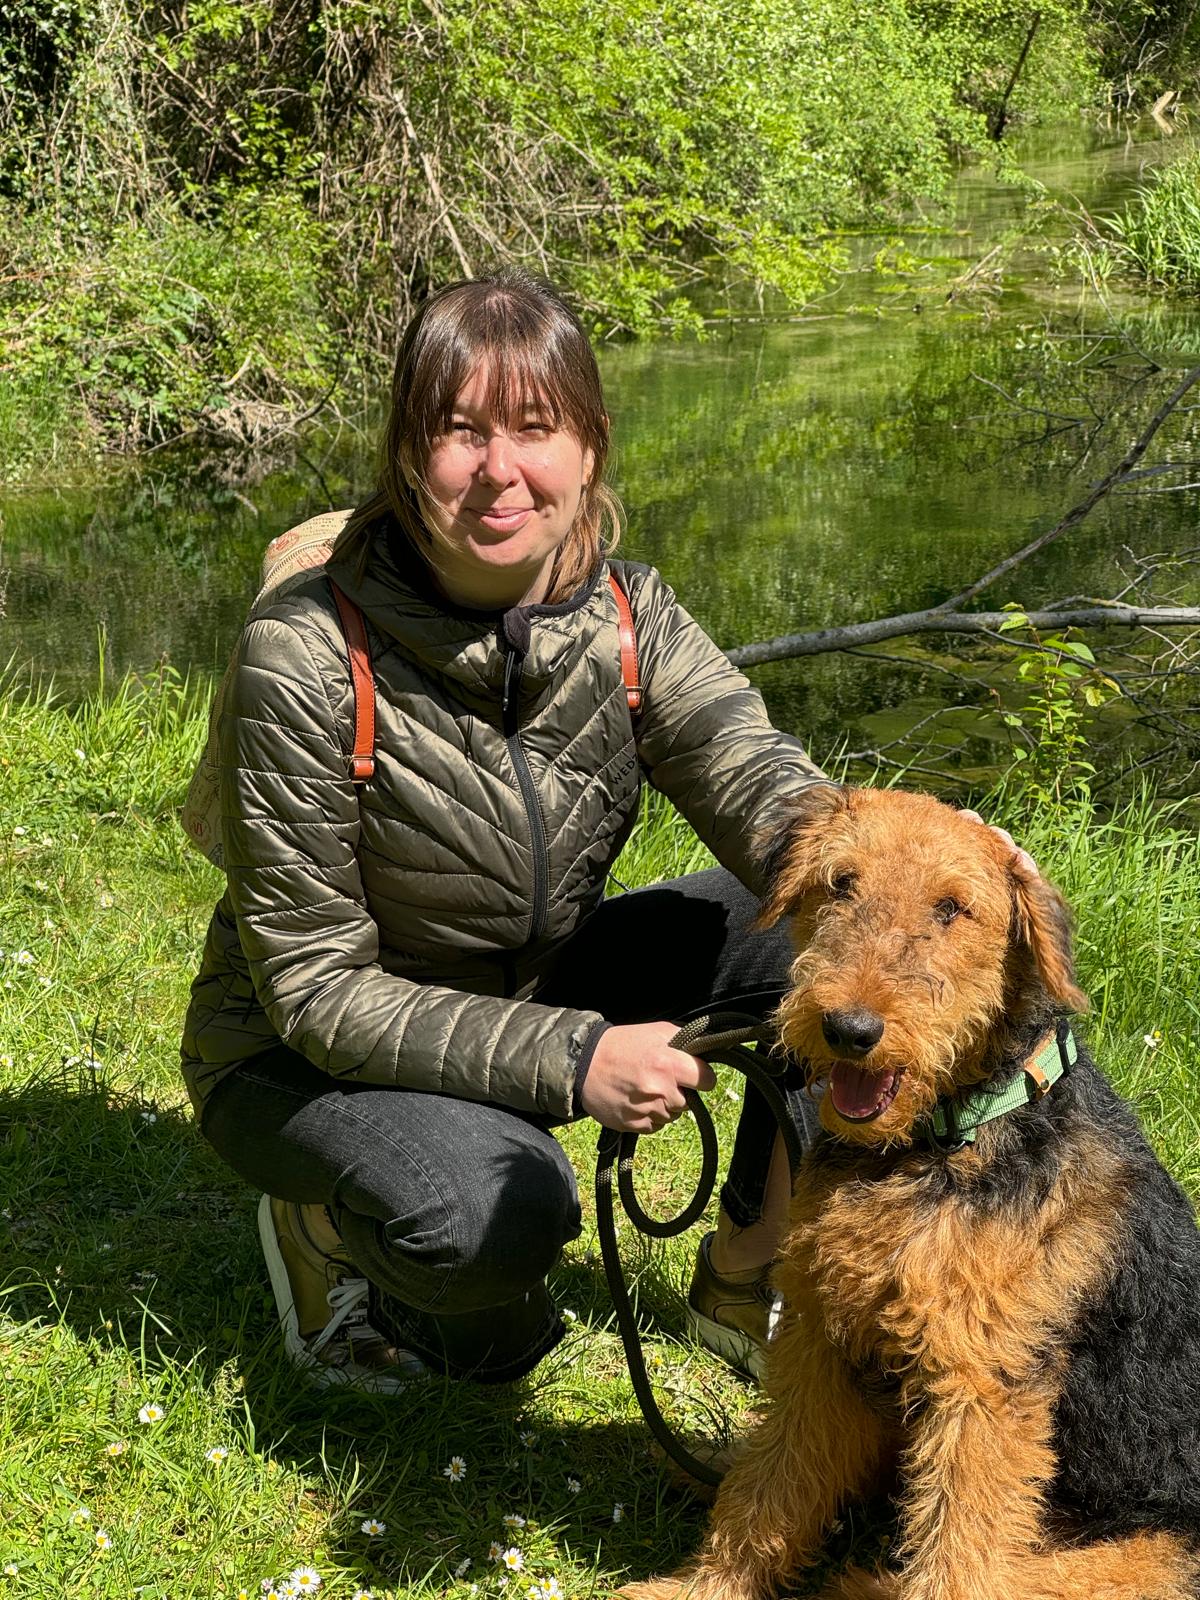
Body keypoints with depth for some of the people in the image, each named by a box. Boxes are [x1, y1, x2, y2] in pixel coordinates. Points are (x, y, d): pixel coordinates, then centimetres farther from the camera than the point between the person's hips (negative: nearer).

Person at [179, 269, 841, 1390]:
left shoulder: (626, 614, -12)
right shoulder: (305, 659, -27)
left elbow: (756, 781, -26)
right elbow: (314, 986, -24)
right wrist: (572, 1059, -34)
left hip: (537, 993, 5)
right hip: (303, 1057, -5)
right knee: (496, 1206, -37)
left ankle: (742, 1282, 4)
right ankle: (323, 1226, -1)